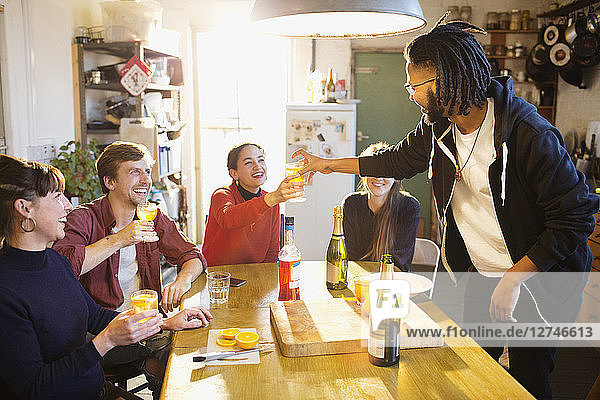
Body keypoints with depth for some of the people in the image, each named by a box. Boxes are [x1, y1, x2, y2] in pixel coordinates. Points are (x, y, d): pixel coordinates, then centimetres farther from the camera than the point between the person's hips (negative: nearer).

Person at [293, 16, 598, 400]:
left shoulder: (529, 134, -27)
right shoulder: (438, 128, -6)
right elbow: (398, 160, 13)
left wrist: (514, 278, -25)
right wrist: (328, 164, 17)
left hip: (538, 281, -6)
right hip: (482, 277, 6)